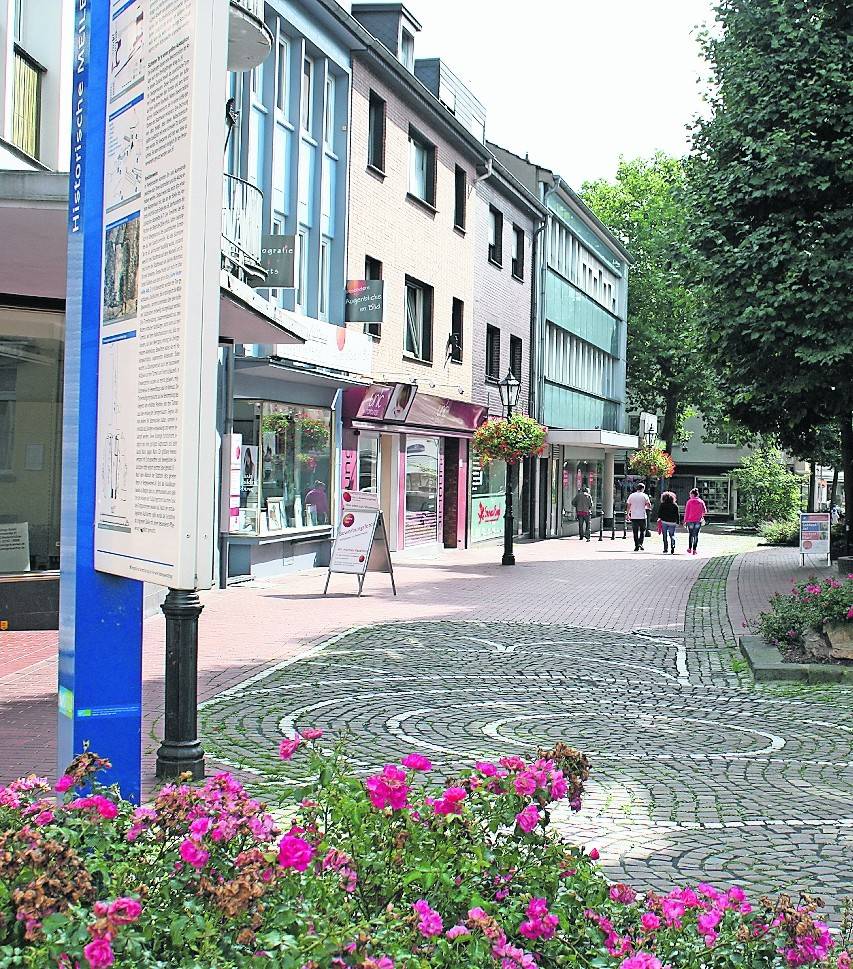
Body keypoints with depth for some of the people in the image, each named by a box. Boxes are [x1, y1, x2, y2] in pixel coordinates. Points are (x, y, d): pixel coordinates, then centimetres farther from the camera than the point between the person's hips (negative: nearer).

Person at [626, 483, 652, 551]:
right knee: (642, 530, 10)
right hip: (642, 516, -2)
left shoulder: (631, 496, 4)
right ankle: (640, 543, -7)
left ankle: (636, 546, 6)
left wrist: (628, 514, 15)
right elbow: (649, 506, -4)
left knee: (635, 532, 6)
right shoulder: (644, 496, -3)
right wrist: (648, 507, 18)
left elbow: (628, 505, 4)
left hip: (633, 516, 2)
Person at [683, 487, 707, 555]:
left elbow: (686, 512, -5)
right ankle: (694, 550, 3)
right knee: (696, 535, 6)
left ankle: (690, 548, 14)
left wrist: (685, 520, 0)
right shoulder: (701, 502, 1)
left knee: (690, 534, 15)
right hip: (698, 521, 1)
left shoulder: (689, 501, -5)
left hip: (690, 521, -1)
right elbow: (705, 511, 1)